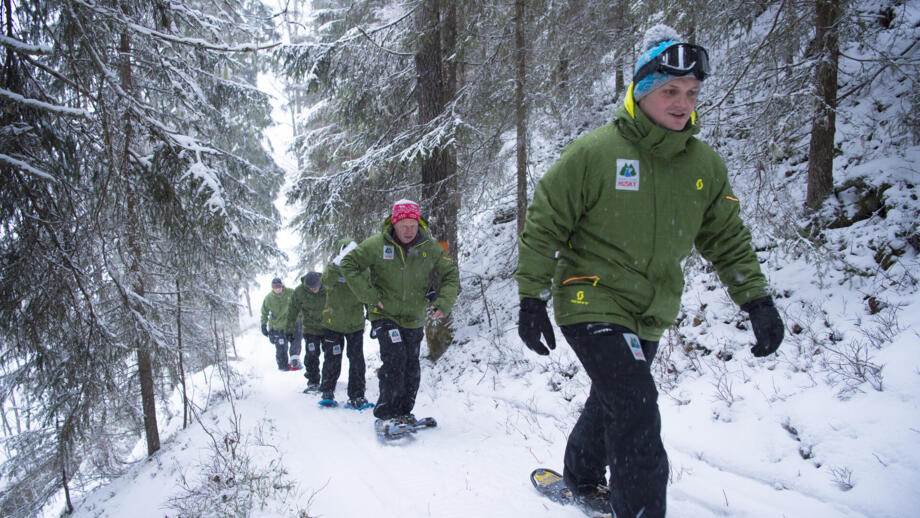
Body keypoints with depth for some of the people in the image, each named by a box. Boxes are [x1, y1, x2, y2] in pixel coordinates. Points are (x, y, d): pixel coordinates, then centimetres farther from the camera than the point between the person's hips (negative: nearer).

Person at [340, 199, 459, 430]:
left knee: (411, 367, 8)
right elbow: (348, 264, -6)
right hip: (384, 314, -3)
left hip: (414, 318, 4)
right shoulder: (376, 245, -12)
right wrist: (369, 295, -12)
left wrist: (444, 302, -9)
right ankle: (386, 413, -8)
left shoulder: (431, 248, -4)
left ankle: (404, 412, 26)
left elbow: (451, 275, 5)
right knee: (395, 359, -19)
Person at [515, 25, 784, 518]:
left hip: (650, 318, 6)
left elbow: (727, 239, 11)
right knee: (636, 410, -17)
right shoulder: (593, 151, -13)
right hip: (593, 303, -6)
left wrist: (758, 300, 1)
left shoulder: (706, 165, 2)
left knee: (611, 403, 22)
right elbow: (543, 226, -9)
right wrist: (532, 299, -11)